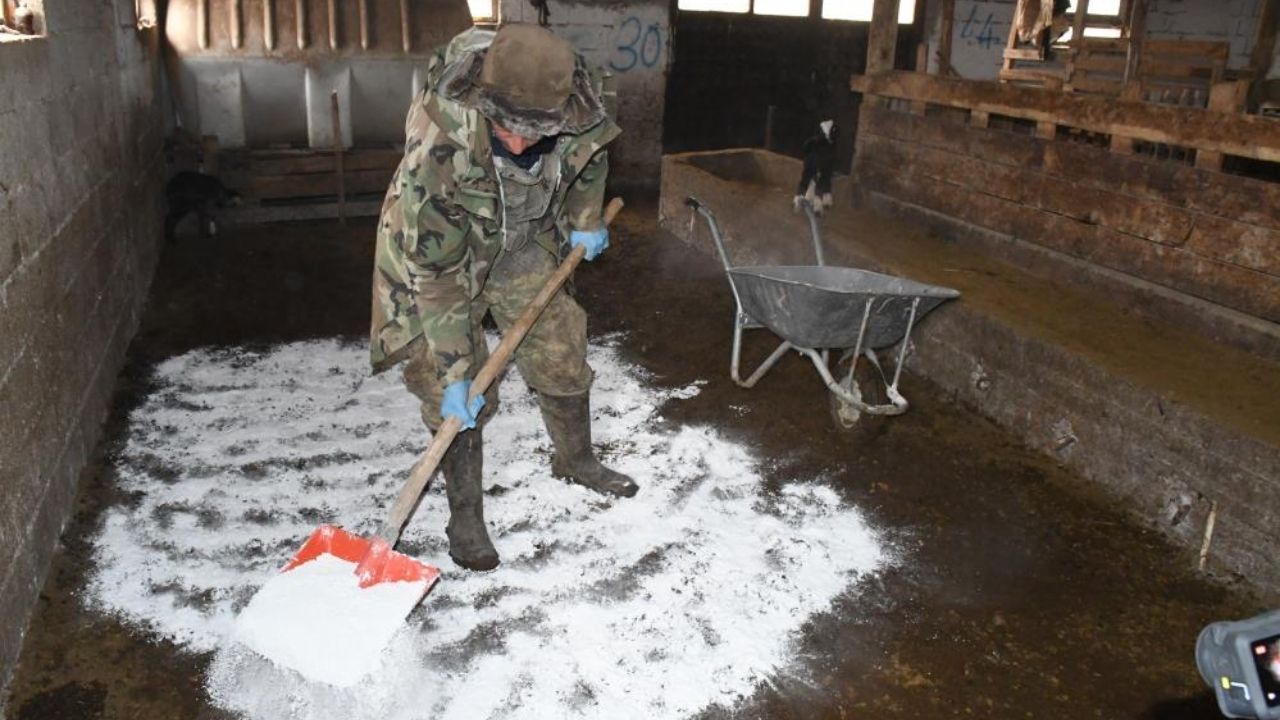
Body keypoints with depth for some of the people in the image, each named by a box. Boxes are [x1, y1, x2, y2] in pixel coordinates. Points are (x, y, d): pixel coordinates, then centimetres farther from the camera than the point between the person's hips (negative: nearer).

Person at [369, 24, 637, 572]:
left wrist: (585, 218, 7)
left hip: (524, 240, 4)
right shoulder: (437, 142, -40)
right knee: (455, 392, -7)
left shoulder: (577, 102, -28)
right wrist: (452, 373, -29)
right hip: (436, 247, -4)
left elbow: (589, 150, 1)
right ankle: (464, 513, 12)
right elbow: (434, 272, -33)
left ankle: (576, 460, 35)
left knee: (561, 354, 10)